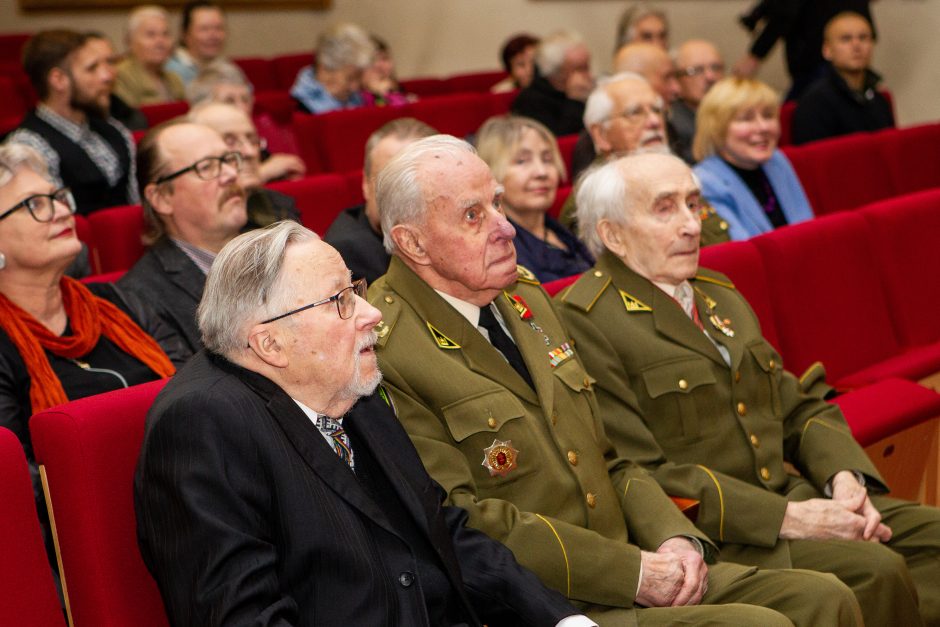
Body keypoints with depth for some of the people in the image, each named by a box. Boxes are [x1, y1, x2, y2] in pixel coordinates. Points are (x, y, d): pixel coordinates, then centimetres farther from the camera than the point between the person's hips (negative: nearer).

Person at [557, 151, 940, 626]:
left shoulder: (720, 294, 18)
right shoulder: (585, 322, -10)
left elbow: (799, 410, 19)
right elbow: (640, 477, -16)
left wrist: (845, 477, -4)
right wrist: (787, 518, -19)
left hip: (793, 497, 8)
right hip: (703, 532, -8)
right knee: (875, 571, -27)